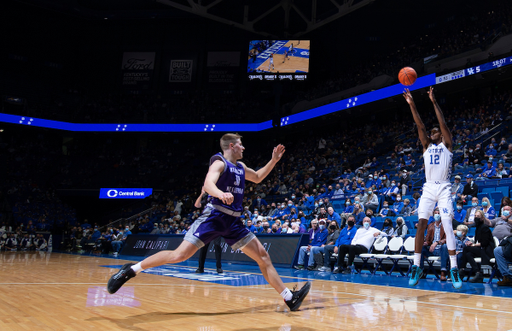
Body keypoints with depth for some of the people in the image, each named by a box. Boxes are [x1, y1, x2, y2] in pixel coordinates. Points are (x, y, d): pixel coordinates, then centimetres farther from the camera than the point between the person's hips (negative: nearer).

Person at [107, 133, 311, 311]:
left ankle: (290, 299, 8)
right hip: (214, 216, -7)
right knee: (180, 255, -15)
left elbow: (257, 178, 37)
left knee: (263, 256, 2)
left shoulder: (240, 167, 18)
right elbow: (208, 184, -25)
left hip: (233, 222, 7)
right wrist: (221, 194, -46)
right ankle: (131, 270, 1)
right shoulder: (219, 162, -5)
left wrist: (274, 160, 27)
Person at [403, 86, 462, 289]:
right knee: (421, 225, -6)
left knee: (447, 225, -11)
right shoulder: (427, 146, 17)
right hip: (429, 188, 4)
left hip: (444, 188, -3)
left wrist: (434, 102, -8)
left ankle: (454, 268, -8)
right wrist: (412, 105, -1)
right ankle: (416, 266, -4)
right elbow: (420, 126, 7)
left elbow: (443, 124, -4)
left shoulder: (447, 145, 9)